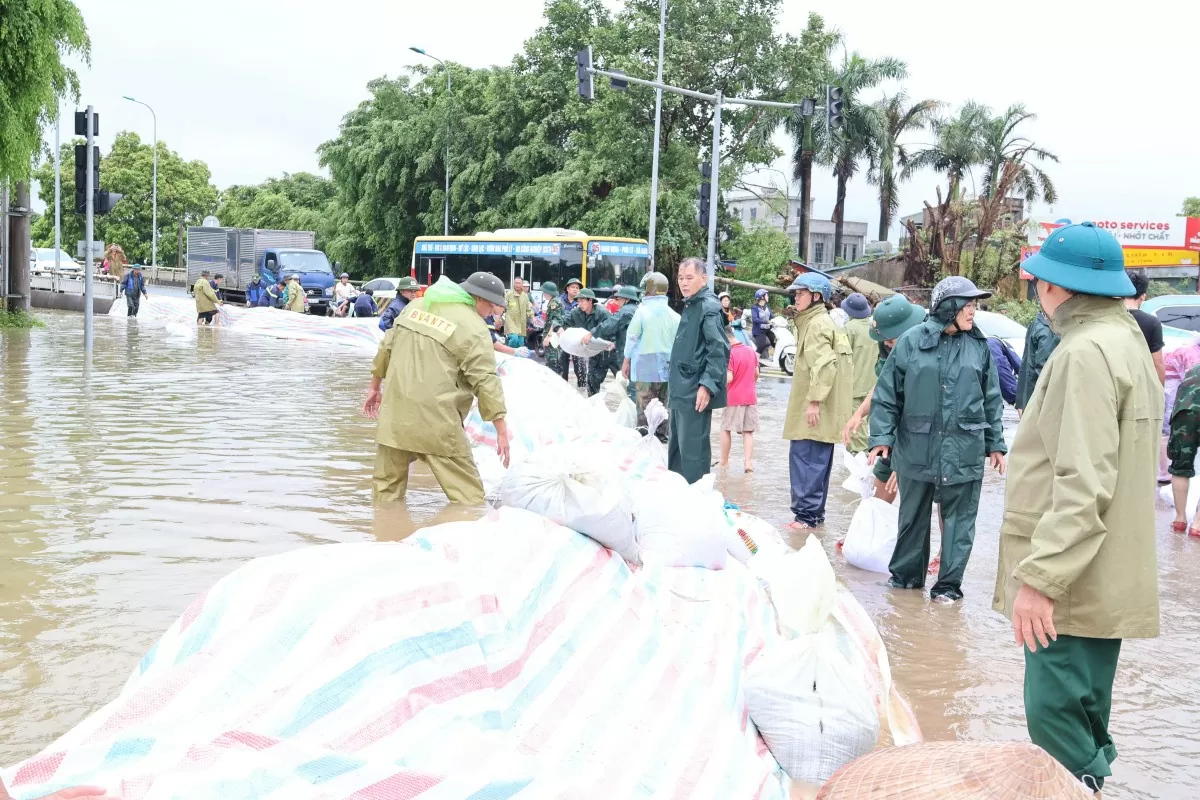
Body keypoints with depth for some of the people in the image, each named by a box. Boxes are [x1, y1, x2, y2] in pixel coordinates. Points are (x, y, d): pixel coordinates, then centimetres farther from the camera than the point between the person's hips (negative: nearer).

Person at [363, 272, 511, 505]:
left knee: (387, 487, 17)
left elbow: (387, 348, 18)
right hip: (436, 423, -6)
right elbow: (485, 381, -13)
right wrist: (501, 431, -9)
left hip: (394, 415, 7)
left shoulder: (416, 306, 13)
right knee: (468, 494, 0)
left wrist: (375, 387, 30)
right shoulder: (473, 327, -8)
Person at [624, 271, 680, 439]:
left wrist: (627, 360, 5)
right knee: (662, 404, 13)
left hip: (645, 364, -4)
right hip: (666, 366, 4)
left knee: (644, 404, -2)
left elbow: (632, 337, -5)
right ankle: (660, 434, 18)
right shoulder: (673, 315, 1)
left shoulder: (643, 310, -10)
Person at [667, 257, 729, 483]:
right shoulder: (689, 306, 17)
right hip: (680, 393, 10)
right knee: (675, 448, 17)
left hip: (695, 395, -10)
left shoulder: (708, 307, -13)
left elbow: (719, 350, -20)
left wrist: (707, 385, -25)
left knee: (693, 451, -6)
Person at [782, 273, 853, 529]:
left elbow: (824, 365, -23)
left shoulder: (818, 324, -13)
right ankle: (814, 513, 18)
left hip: (816, 409, -11)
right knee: (816, 460, 13)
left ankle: (807, 513, -8)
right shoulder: (813, 322, 20)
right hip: (818, 407, 11)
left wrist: (814, 400, -23)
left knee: (805, 458, -10)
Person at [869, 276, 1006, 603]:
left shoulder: (979, 346, 4)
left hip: (964, 450, 1)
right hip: (916, 447, -1)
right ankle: (906, 573, 29)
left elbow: (992, 399, 11)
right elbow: (887, 393, 0)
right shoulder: (912, 341, -3)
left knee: (959, 518, 4)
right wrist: (882, 436, -5)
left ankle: (950, 583, 15)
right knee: (912, 514, 13)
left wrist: (995, 443, 10)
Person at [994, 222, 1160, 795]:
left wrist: (1040, 577, -25)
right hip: (1099, 579, 10)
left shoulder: (1087, 352, -17)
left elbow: (1083, 485, -26)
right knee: (1081, 718, 18)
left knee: (1057, 720, -8)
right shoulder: (1124, 342, 16)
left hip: (1071, 582, -10)